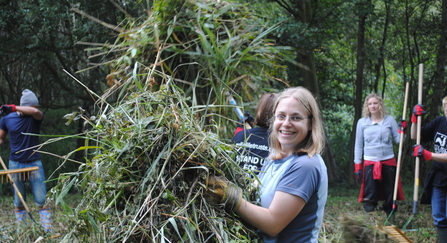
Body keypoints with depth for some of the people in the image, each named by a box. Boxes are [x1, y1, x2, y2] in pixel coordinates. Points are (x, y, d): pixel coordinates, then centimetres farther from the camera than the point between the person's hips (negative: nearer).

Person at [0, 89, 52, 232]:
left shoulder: (35, 117, -4)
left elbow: (35, 111, -30)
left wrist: (13, 108, -29)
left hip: (34, 163, -1)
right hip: (15, 164, 1)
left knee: (41, 200, -6)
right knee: (18, 201, 6)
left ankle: (48, 229, -4)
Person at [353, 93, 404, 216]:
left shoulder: (389, 120, 5)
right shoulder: (362, 122, 4)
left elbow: (398, 140, 5)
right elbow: (358, 145, 7)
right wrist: (357, 167, 3)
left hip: (388, 162, 1)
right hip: (370, 163, -1)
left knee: (390, 193, 6)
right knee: (370, 198, -4)